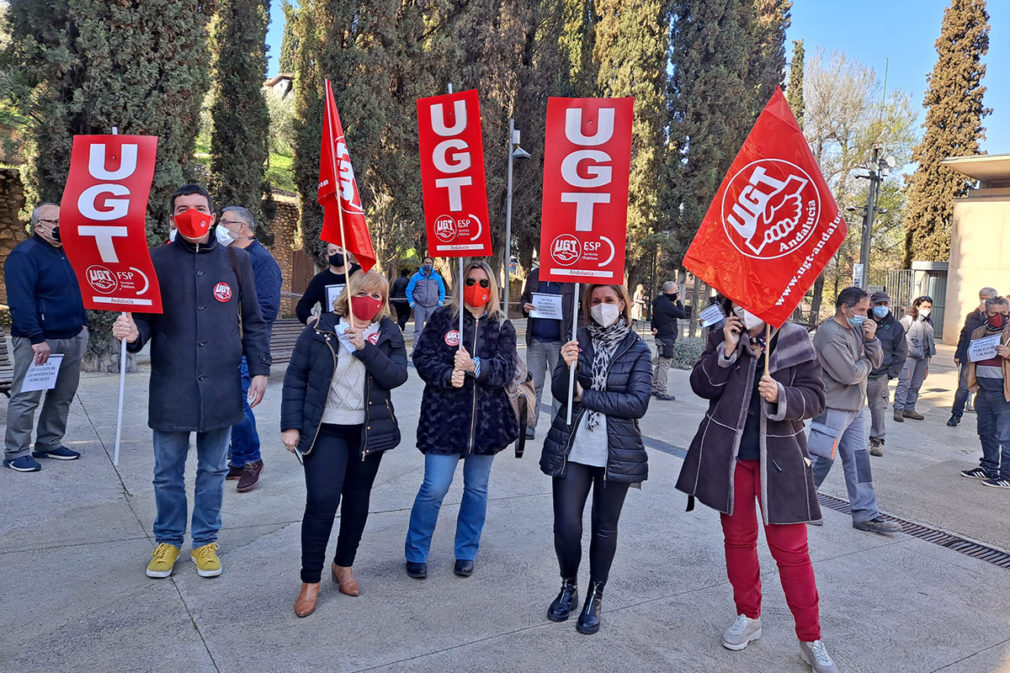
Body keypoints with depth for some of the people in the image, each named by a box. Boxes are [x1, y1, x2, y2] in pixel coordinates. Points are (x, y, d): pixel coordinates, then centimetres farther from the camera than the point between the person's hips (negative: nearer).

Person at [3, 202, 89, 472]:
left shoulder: (65, 252, 15)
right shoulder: (24, 255, -11)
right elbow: (20, 301, -18)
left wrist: (82, 323, 15)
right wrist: (36, 339, -22)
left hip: (72, 339, 8)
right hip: (39, 341, -8)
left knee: (63, 396, 13)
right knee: (25, 398, -2)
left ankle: (49, 444, 26)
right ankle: (16, 452, 7)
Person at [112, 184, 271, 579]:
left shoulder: (236, 260, 4)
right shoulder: (156, 261, 1)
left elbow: (253, 323, 8)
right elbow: (144, 317, 2)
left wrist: (259, 369, 2)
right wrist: (132, 332, -21)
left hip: (221, 388, 1)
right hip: (171, 388, 0)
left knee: (213, 471, 13)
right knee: (168, 473, 12)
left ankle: (205, 541, 29)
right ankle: (168, 540, 32)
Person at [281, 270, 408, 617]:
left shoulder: (389, 335, 3)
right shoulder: (320, 330, -2)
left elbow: (396, 376, -12)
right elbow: (295, 377, -1)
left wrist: (365, 347, -24)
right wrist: (291, 425, -7)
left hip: (369, 430, 3)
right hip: (326, 430, -3)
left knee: (358, 497, 13)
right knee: (321, 500, -10)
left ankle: (344, 565, 33)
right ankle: (310, 580, 7)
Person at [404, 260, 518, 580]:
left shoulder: (502, 327, 6)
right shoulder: (442, 318, 1)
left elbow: (506, 369, -4)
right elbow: (422, 356, -2)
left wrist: (474, 366, -21)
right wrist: (447, 375, -19)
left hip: (487, 417, 3)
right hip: (445, 416, -2)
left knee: (477, 488, 13)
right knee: (434, 489, -3)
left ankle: (466, 553, 31)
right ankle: (415, 554, 18)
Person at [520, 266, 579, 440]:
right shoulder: (534, 275, 9)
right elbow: (524, 297, 22)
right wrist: (525, 307, -2)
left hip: (559, 342, -3)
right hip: (535, 341, 3)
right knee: (533, 385, 8)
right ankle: (528, 428, 15)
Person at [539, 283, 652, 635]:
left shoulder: (637, 350, -1)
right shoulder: (577, 340, 2)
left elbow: (637, 404, -12)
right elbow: (559, 391, -7)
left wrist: (585, 397, -12)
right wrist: (568, 367, -27)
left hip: (616, 453, -1)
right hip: (571, 450, 1)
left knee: (605, 528, 11)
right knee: (566, 527, 1)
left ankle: (595, 597, 31)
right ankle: (568, 588, 28)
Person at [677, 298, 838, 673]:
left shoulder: (795, 341, -5)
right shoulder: (721, 338, 0)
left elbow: (814, 398, -6)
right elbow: (701, 386, -8)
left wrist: (781, 396, -25)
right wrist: (727, 349, -18)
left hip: (779, 457, -2)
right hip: (728, 455, 2)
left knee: (791, 549, -1)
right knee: (738, 537, 14)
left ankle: (811, 640, 14)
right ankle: (748, 617, 34)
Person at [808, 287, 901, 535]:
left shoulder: (856, 328, 9)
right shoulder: (830, 334, -20)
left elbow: (877, 361, 7)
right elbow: (850, 375, -23)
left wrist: (871, 338, -10)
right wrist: (866, 363, -3)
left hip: (854, 407, 9)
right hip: (833, 408, -9)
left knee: (858, 459, 10)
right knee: (822, 459, 0)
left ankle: (866, 514, 17)